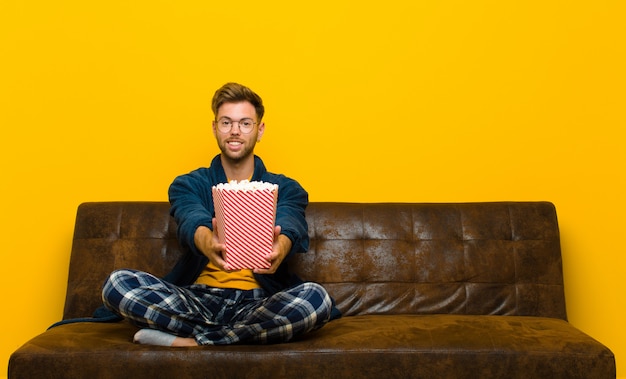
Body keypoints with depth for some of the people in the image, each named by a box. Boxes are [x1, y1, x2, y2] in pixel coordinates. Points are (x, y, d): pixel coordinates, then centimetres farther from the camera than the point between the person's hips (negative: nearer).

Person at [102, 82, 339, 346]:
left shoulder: (286, 189, 9)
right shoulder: (188, 185, 10)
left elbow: (290, 225, -14)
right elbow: (191, 221, -14)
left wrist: (280, 247, -40)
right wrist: (208, 243, -40)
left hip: (258, 301, 0)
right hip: (198, 297, 1)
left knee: (316, 298, -31)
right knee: (118, 283, -22)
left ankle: (191, 342, -20)